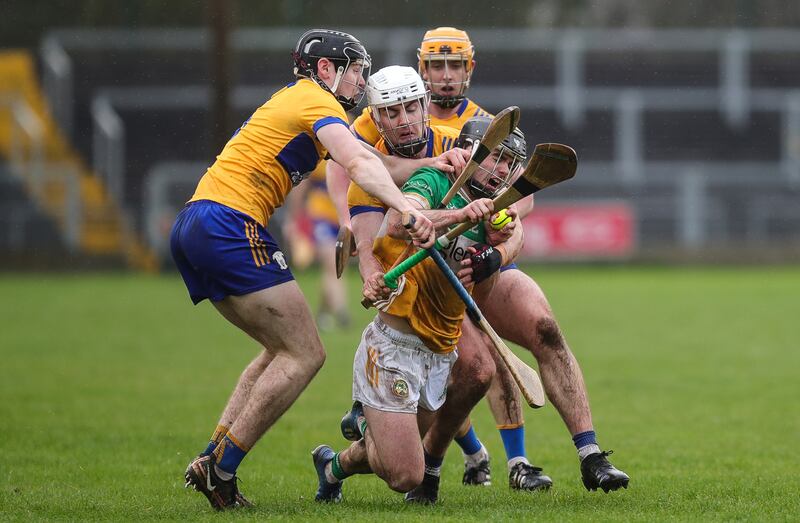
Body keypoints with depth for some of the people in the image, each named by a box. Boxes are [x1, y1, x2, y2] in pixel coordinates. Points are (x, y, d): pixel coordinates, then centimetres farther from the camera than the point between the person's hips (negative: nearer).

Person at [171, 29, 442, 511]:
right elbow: (359, 163, -23)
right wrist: (407, 208, -34)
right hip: (231, 224, -10)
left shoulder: (290, 100, 26)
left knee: (283, 349, 18)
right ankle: (221, 470, -10)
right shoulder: (318, 102, -3)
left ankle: (213, 460, 8)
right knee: (305, 355, -7)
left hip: (191, 228, 10)